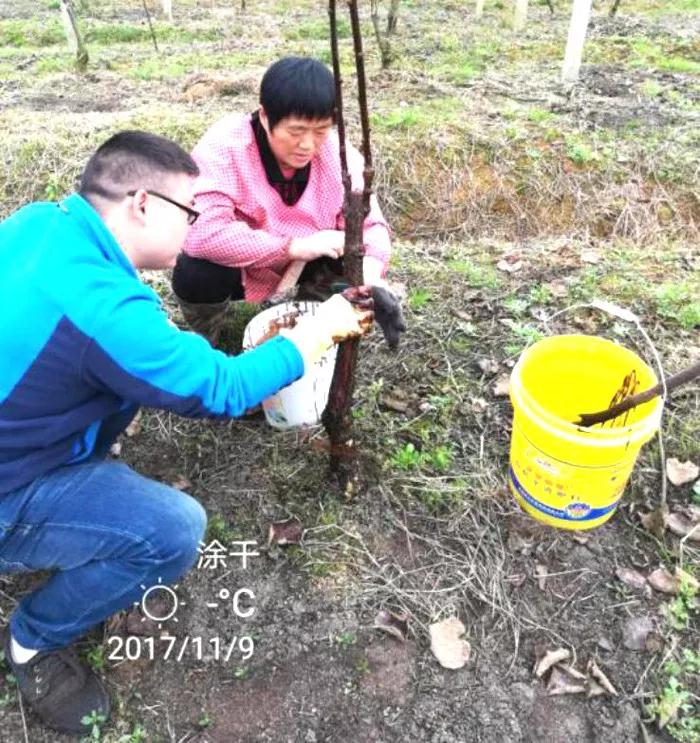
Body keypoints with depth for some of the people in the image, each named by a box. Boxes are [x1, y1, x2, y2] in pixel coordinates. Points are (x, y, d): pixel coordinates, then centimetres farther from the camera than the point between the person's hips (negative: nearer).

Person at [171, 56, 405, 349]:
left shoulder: (339, 153, -18)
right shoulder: (223, 146, -30)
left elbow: (369, 223, -15)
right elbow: (203, 234, -41)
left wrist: (371, 279, -37)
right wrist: (295, 246, -41)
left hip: (293, 267, 4)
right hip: (229, 266, -3)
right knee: (197, 272, -35)